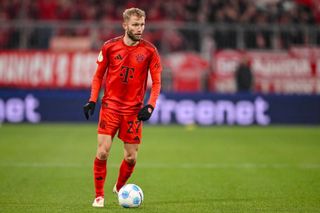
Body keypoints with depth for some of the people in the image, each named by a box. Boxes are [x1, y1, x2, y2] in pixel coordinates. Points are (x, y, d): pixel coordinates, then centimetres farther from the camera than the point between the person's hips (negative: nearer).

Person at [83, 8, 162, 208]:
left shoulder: (150, 51, -4)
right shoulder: (110, 47, -2)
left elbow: (157, 82, 1)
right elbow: (98, 75, 8)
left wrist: (150, 106, -12)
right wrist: (92, 100, -1)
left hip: (134, 110, 0)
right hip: (110, 105, 0)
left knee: (131, 157, 2)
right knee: (103, 152, -10)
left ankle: (119, 188, 30)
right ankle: (99, 195, 5)